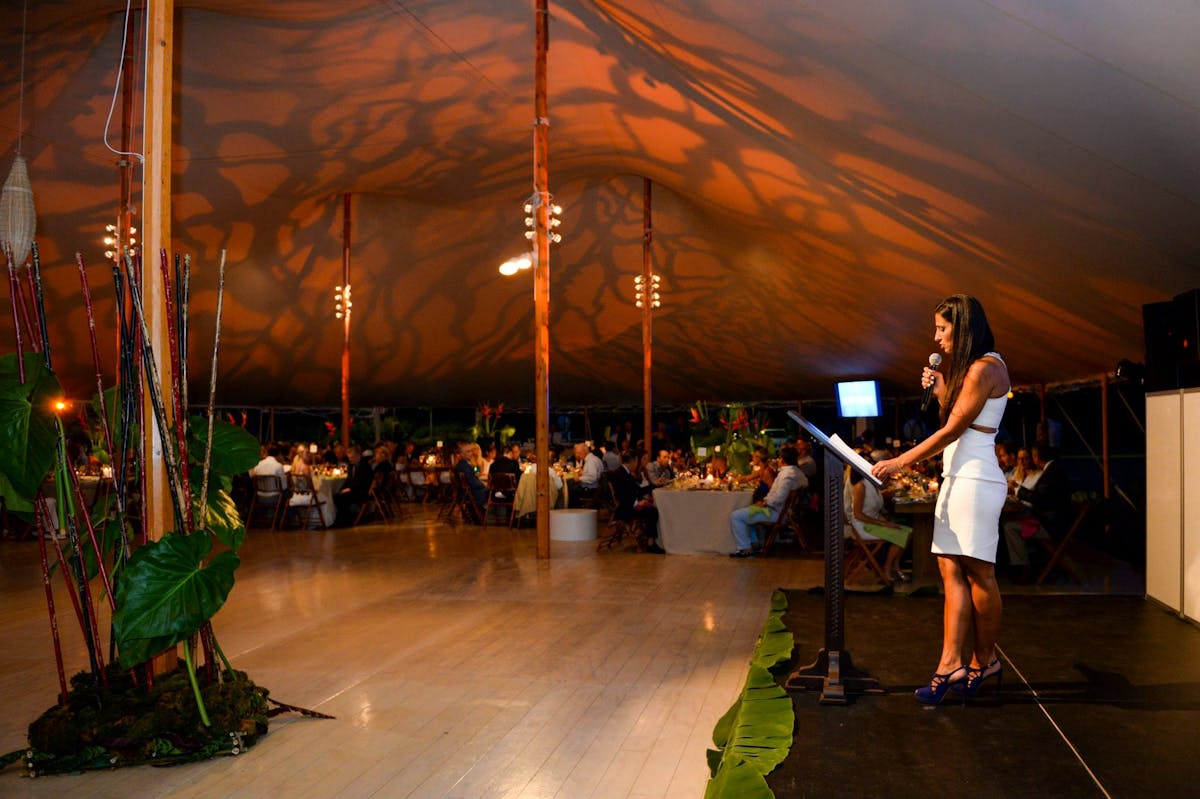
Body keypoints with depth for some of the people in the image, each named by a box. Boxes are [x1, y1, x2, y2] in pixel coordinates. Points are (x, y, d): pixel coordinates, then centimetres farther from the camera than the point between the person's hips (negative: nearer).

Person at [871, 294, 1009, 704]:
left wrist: (900, 462, -12)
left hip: (976, 479, -10)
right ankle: (950, 663, 2)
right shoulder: (968, 368, 20)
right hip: (955, 478, 10)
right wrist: (940, 391, 8)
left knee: (979, 574, -1)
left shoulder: (985, 367, -10)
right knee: (951, 572, 3)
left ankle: (984, 661, 11)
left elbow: (953, 429, -14)